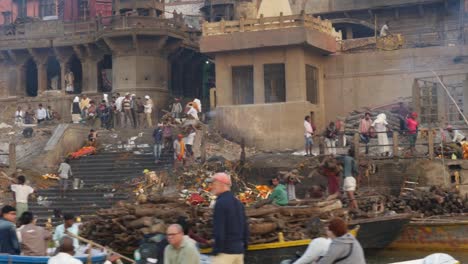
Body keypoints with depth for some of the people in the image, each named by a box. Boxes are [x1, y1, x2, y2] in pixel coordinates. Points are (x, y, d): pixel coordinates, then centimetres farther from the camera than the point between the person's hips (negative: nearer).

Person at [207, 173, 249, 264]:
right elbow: (245, 227, 17)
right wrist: (244, 246, 22)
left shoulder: (221, 203, -13)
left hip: (225, 250, -9)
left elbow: (219, 229, -18)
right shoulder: (238, 203, 14)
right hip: (239, 250, 9)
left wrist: (216, 250, -15)